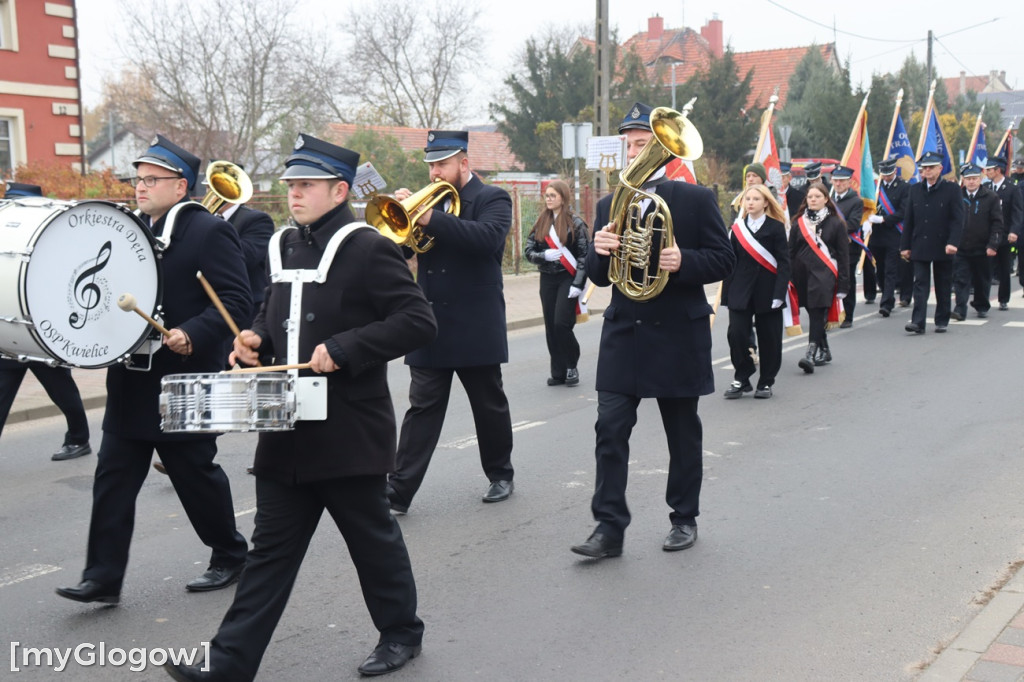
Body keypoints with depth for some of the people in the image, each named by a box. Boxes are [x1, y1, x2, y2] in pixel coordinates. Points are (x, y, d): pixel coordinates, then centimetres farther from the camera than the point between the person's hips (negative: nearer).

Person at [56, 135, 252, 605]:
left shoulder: (208, 231, -10)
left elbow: (236, 303, -17)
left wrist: (191, 335, -29)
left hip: (184, 382, -7)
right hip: (131, 381, 7)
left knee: (196, 475, 6)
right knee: (112, 477, 4)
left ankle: (230, 556, 26)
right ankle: (103, 577, 9)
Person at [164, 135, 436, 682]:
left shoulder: (369, 249, -11)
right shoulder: (284, 247, 12)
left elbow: (417, 321, -17)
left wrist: (344, 349, -23)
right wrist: (257, 337, 2)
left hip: (349, 431, -6)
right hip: (287, 431, 7)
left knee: (373, 538, 10)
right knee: (271, 546, 10)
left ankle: (400, 632, 30)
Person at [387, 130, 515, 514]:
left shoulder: (492, 199, -3)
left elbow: (488, 237, -24)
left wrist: (431, 219, -29)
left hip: (476, 327, -4)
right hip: (431, 327, 4)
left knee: (490, 406, 11)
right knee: (422, 409, 2)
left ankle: (501, 475, 30)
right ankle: (399, 492, 1)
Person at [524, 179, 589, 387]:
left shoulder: (575, 223, -4)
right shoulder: (541, 223, 9)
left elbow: (584, 255, -8)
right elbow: (528, 251, 9)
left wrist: (578, 284, -15)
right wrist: (544, 256, -12)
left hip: (567, 278, -5)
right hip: (547, 280, 5)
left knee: (562, 324, -12)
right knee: (550, 327, 4)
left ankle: (571, 366, 8)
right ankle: (558, 372, 13)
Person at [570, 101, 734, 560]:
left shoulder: (696, 198, -2)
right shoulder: (609, 205, 9)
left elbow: (724, 260, -5)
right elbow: (598, 276, 10)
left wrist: (683, 262, -23)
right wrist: (600, 252, -12)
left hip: (678, 335, -3)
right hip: (623, 334, 3)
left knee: (683, 434, 10)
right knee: (610, 430, -5)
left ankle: (684, 519, 26)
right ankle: (609, 527, 1)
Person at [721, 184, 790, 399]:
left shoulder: (775, 227, -1)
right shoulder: (738, 228, 9)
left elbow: (783, 262, -5)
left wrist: (779, 293, -14)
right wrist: (727, 293, 4)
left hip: (767, 292, -2)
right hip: (741, 292, 2)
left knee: (769, 339, 4)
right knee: (736, 334, -9)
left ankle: (766, 382, 17)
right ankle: (741, 379, 6)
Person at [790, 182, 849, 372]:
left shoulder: (835, 223, 3)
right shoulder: (799, 223, 11)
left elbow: (843, 255, 2)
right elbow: (791, 252, 12)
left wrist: (843, 285, -4)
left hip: (824, 276, -4)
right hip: (803, 274, 4)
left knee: (817, 315, -14)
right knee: (814, 315, 10)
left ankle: (811, 353, -20)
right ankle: (824, 351, 24)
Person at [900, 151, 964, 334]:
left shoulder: (952, 189, -1)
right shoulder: (915, 190, 8)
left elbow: (957, 219, -7)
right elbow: (908, 220, 9)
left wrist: (952, 242, -18)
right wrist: (905, 245, 4)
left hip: (943, 247, -2)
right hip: (920, 246, 2)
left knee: (943, 286, 8)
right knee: (920, 284, -4)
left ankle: (942, 321, 18)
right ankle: (918, 322, -10)